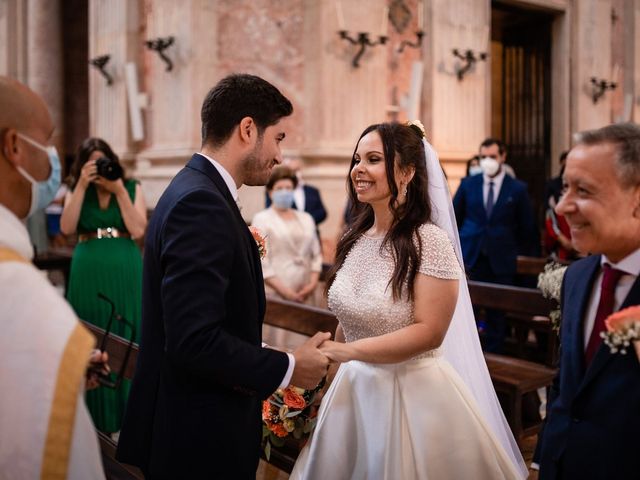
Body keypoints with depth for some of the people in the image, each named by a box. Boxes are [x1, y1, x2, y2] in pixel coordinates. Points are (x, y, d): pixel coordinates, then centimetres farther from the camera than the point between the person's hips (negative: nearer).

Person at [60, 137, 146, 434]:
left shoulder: (132, 188, 4)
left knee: (127, 338, 5)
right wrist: (82, 186, -13)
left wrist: (119, 190, -12)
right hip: (89, 273, 1)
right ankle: (98, 417, 18)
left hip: (125, 272, -1)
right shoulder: (75, 191, 7)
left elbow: (138, 230, -8)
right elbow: (66, 228, -10)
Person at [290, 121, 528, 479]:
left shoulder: (430, 241, -16)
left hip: (413, 393, -6)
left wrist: (349, 351, -25)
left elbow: (429, 332, -21)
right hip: (354, 389, 6)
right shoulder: (355, 239, 3)